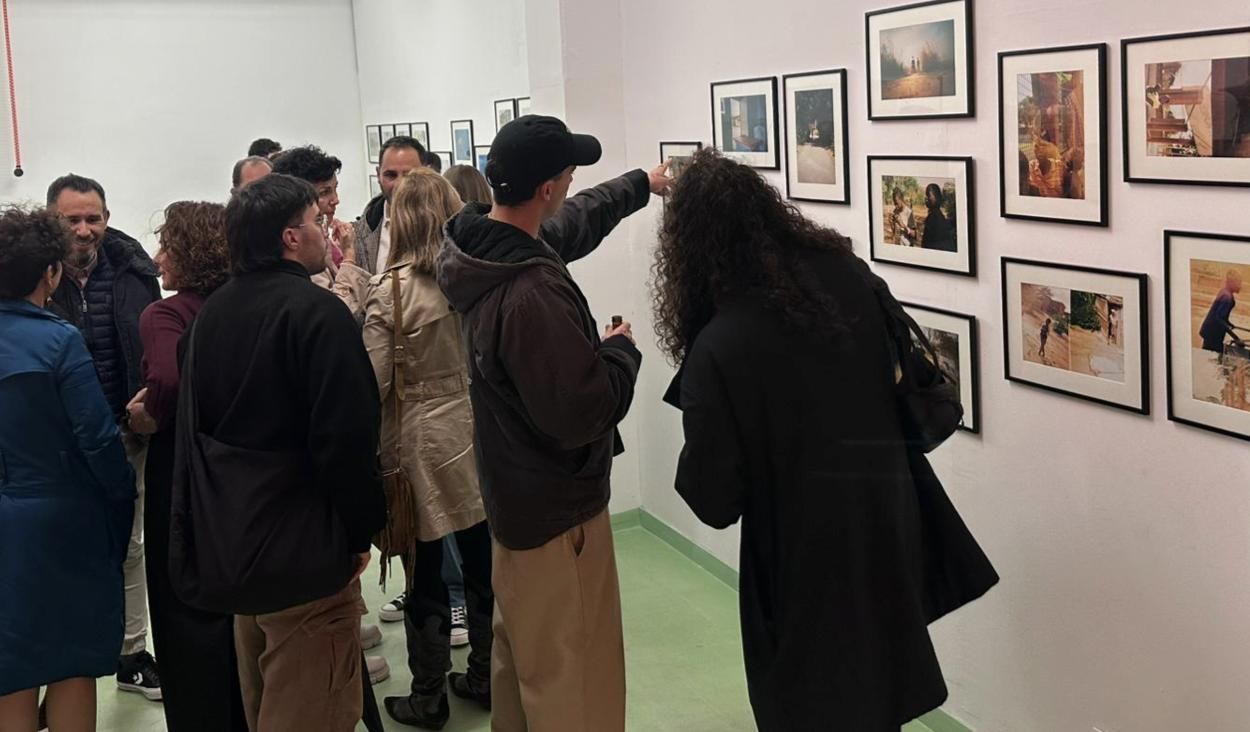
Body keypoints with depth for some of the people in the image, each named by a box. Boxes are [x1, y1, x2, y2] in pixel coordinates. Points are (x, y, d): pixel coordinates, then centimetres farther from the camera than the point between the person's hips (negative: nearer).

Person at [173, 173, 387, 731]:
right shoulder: (316, 310, -16)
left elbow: (192, 428, 15)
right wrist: (360, 531, -7)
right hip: (302, 551, -9)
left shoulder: (211, 313, 9)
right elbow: (346, 437, -20)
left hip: (227, 544, 9)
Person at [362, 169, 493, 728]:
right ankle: (487, 679, 29)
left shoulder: (389, 289, -14)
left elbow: (373, 379, -13)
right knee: (484, 566, 15)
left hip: (421, 441, -4)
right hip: (477, 431, 4)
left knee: (426, 576, 8)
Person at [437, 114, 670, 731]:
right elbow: (581, 412, -31)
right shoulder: (533, 294, -34)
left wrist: (641, 184, 27)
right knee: (575, 681, 3)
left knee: (521, 654, 26)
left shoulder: (479, 246, -4)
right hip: (555, 505, -10)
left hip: (513, 488, 10)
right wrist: (622, 350, -13)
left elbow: (568, 223, 15)